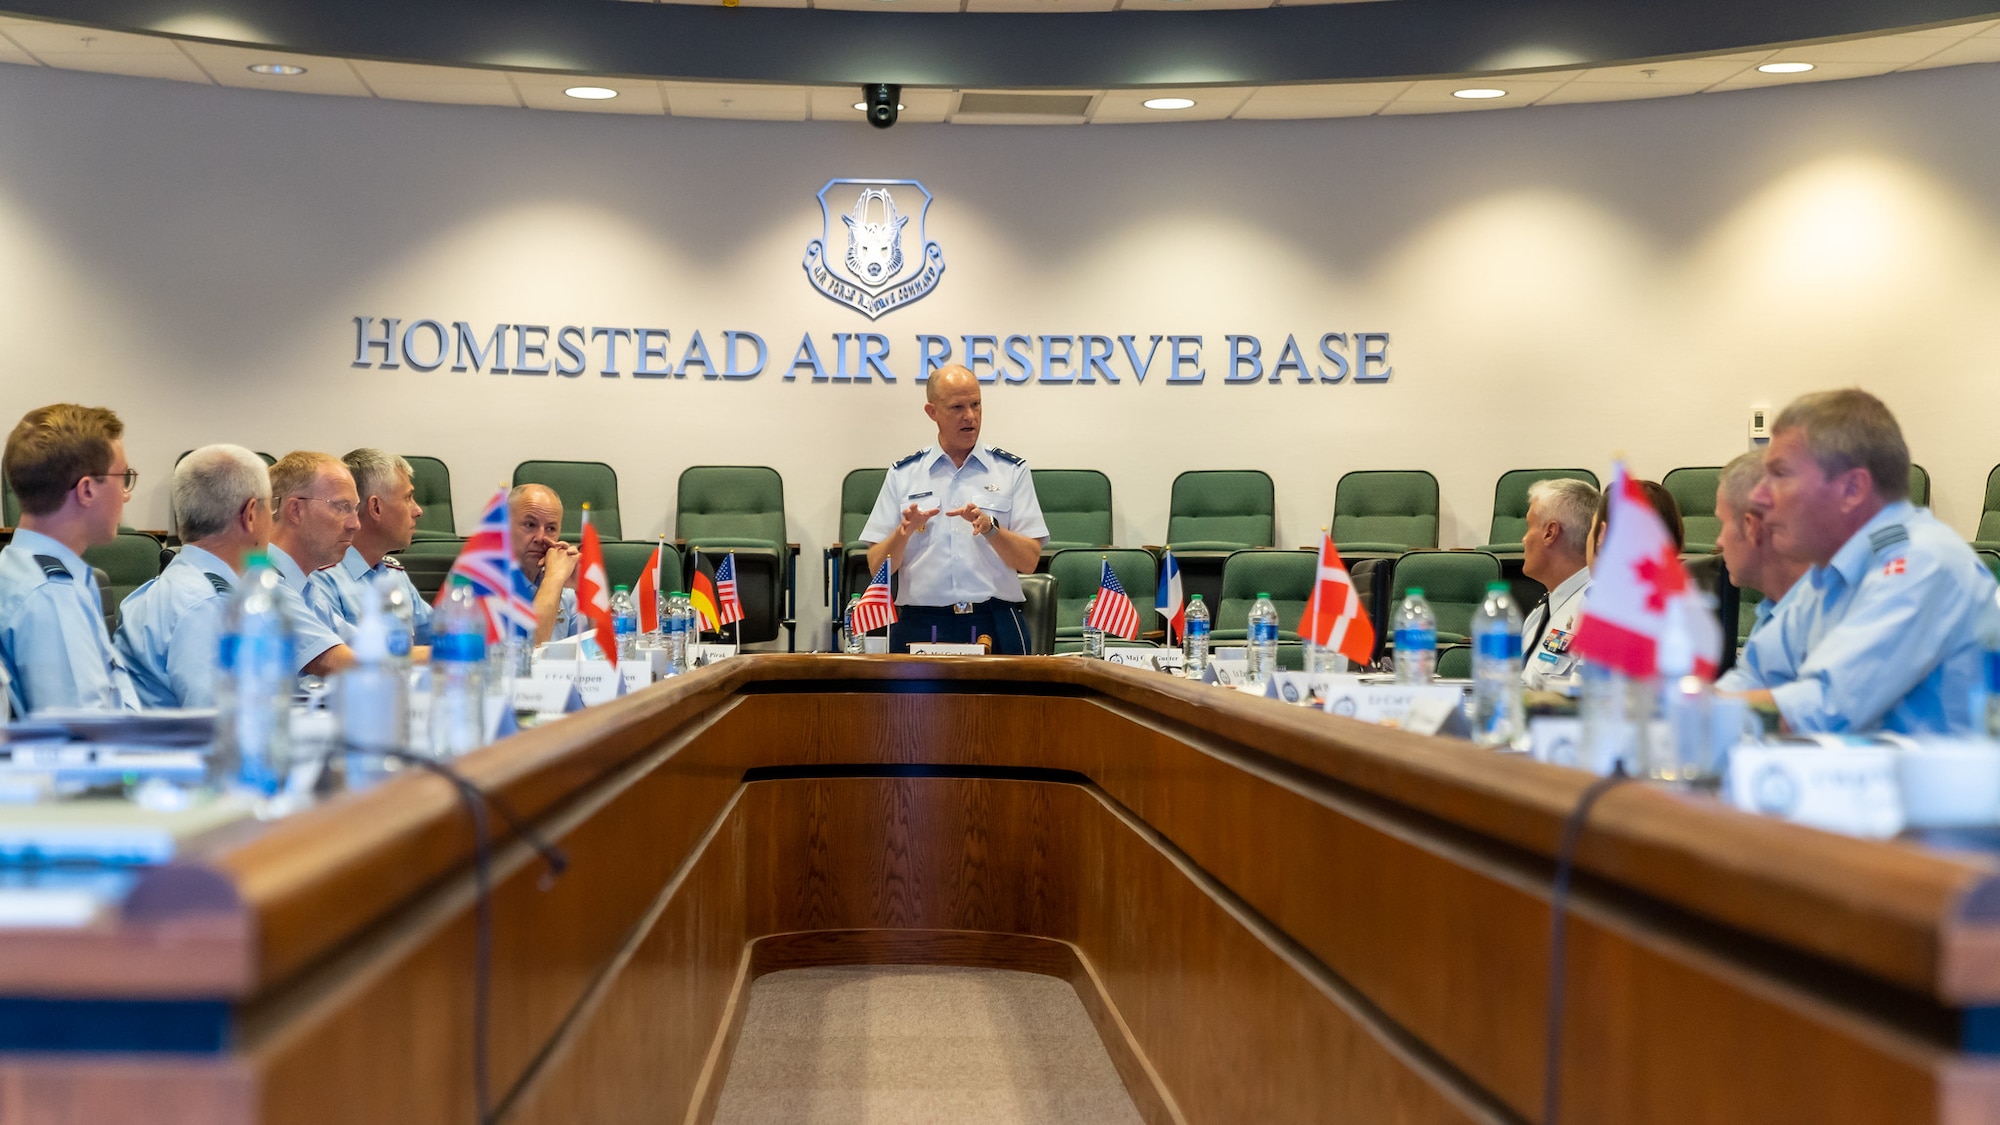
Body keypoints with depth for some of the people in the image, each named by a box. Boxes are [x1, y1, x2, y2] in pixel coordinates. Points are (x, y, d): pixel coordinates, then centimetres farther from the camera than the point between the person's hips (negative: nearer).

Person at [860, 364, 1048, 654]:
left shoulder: (1012, 471, 8)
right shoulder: (902, 475, 10)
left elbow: (1029, 562, 1)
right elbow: (877, 566, 7)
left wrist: (990, 528, -15)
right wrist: (903, 532, -12)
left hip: (994, 628, 0)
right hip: (921, 627, 0)